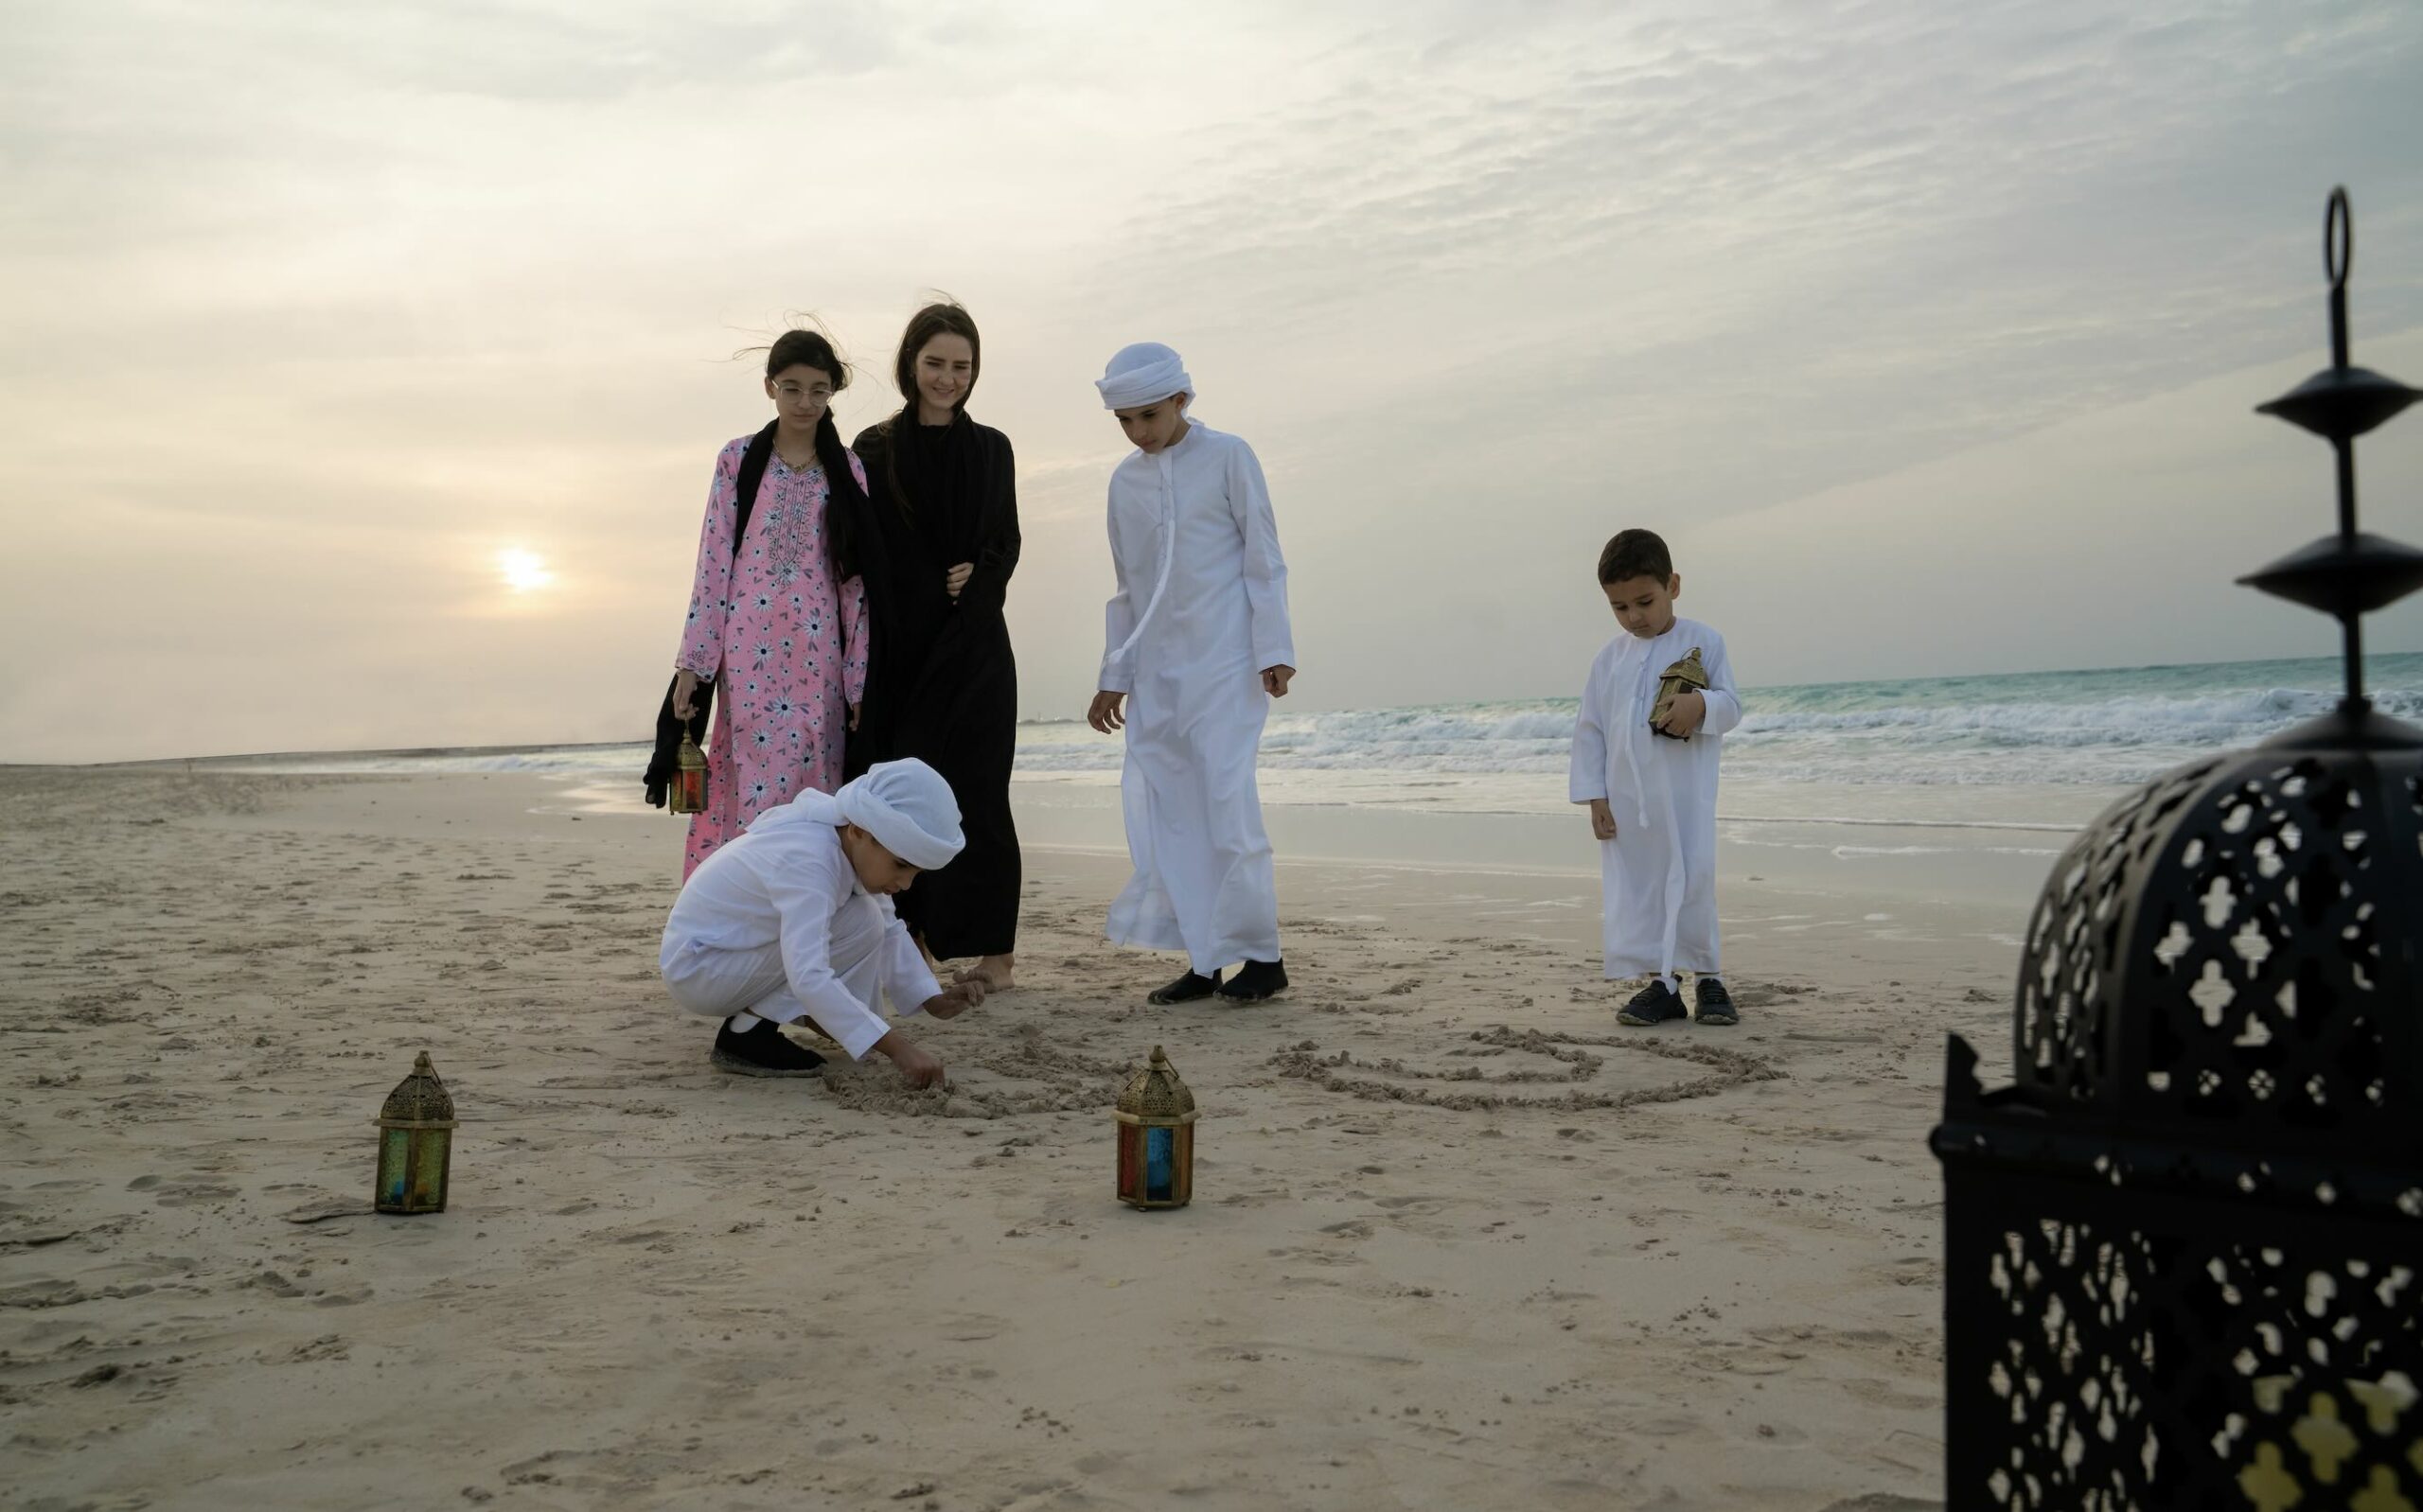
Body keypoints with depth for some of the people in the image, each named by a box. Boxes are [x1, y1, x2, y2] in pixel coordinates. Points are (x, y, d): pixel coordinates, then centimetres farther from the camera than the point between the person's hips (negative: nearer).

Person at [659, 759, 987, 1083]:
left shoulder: (852, 845, -5)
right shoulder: (808, 863, -33)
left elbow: (889, 932, 6)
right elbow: (809, 978, -42)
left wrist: (934, 1001, -8)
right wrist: (897, 1048, -43)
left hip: (737, 949, 9)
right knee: (861, 925, -21)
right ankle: (747, 1032, -13)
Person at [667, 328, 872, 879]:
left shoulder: (848, 472, 9)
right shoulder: (739, 461, 5)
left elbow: (856, 581, 7)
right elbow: (712, 564, 2)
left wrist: (860, 681, 4)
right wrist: (692, 663, -3)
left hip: (818, 655, 1)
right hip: (749, 650, -1)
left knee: (813, 783, 0)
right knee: (756, 780, -6)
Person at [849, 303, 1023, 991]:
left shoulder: (991, 449, 10)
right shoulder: (875, 450, 4)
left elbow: (1008, 541, 12)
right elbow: (867, 556, -1)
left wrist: (980, 576, -9)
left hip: (974, 645, 1)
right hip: (899, 646, 0)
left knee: (973, 787, -1)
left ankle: (993, 946, 4)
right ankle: (915, 939, 7)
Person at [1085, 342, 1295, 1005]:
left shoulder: (1227, 457, -2)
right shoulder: (1126, 481, 12)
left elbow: (1263, 558, -2)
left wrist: (1273, 651, -8)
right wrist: (1114, 676, 15)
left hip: (1225, 662, -5)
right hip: (1157, 670, 5)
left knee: (1227, 801, -10)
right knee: (1161, 813, 1)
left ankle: (1260, 954, 1)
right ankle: (1204, 959, 9)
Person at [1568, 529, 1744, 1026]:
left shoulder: (1704, 642, 0)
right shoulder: (1611, 658, 7)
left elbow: (1732, 705, -1)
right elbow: (1589, 729, 7)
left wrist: (1701, 705, -24)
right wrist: (1595, 797, 0)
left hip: (1685, 795, -3)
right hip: (1625, 799, 3)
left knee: (1693, 882, -3)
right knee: (1634, 890, 3)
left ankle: (1707, 978, 11)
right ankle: (1661, 982, 12)